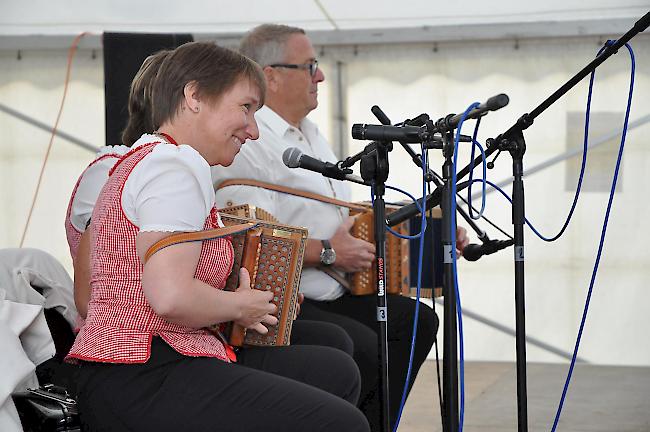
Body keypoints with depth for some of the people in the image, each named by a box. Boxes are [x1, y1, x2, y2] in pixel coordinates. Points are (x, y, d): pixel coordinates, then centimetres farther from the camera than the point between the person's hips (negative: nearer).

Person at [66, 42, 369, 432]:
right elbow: (171, 297, -25)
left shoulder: (143, 159, 23)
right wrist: (239, 306, -6)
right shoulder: (176, 165, -12)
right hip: (146, 385, -11)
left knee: (336, 371, 16)